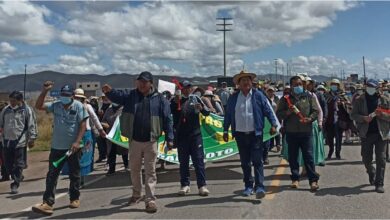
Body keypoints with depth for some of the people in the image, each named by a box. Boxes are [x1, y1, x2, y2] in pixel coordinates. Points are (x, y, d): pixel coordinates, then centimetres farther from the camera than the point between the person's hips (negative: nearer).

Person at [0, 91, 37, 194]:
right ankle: (18, 177, 33)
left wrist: (32, 139, -8)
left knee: (19, 164, 0)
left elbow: (32, 126, -6)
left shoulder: (27, 110, -5)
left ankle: (15, 184, 9)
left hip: (20, 141, -5)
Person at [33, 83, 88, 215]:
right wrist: (45, 91, -13)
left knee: (74, 174, 10)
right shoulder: (55, 105, 4)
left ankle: (75, 198, 25)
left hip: (73, 147, -3)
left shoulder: (78, 106, -6)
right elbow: (38, 106, -3)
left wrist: (77, 142, -17)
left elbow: (83, 125, -9)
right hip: (57, 146, 3)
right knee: (52, 175, 0)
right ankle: (48, 203, 2)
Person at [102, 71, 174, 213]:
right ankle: (136, 194, 36)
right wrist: (109, 91, -31)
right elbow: (117, 96, -8)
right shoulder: (131, 96, 4)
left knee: (150, 171, 2)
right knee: (134, 169, 17)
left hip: (150, 141, -3)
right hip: (134, 140, 3)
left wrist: (169, 138, -7)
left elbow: (167, 119, -4)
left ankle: (150, 200, 7)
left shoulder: (159, 99, -4)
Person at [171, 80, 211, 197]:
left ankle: (202, 185, 2)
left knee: (198, 160, 0)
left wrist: (201, 108, -16)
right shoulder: (176, 101, 5)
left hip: (195, 134, 0)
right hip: (181, 135, 0)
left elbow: (207, 112, 5)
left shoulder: (195, 98, 6)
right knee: (183, 162, 7)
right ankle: (185, 185, 15)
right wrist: (175, 102, -20)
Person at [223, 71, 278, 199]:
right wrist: (225, 131, 8)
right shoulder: (233, 98, 6)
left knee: (257, 161, -6)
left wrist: (273, 125, -9)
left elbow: (268, 110, 0)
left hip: (255, 134, -2)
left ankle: (259, 187, -4)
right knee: (245, 162, 10)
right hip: (240, 134, 3)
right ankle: (248, 186, 22)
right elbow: (228, 115, 10)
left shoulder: (258, 95, 0)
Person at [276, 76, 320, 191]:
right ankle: (295, 178, 20)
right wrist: (288, 112, -14)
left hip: (306, 131, -1)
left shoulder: (309, 97, 9)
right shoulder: (285, 99, 8)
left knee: (308, 156, -3)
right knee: (293, 157, 7)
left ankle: (313, 180, 4)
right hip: (291, 132, 1)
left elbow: (315, 111, 6)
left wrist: (310, 119, -13)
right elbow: (278, 114, 4)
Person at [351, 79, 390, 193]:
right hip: (366, 133, 1)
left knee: (381, 159, -3)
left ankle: (379, 184, 3)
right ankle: (371, 174, 39)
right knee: (366, 159, 9)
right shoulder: (360, 100, 6)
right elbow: (353, 115, 3)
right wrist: (364, 118, -14)